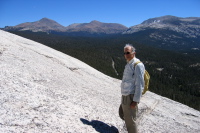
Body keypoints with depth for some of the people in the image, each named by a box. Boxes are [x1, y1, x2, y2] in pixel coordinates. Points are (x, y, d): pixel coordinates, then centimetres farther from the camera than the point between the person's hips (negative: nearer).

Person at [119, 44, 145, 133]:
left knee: (130, 120, 1)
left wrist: (135, 100, -21)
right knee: (122, 114, 23)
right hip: (125, 96, 10)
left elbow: (139, 84, -20)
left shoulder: (138, 65, -17)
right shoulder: (128, 64, 12)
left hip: (131, 97, -10)